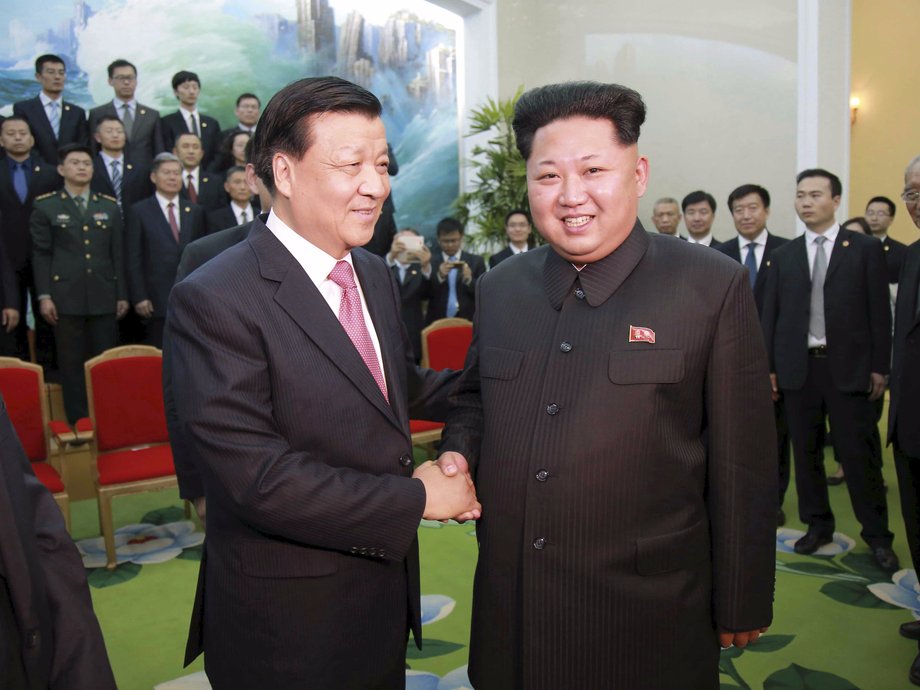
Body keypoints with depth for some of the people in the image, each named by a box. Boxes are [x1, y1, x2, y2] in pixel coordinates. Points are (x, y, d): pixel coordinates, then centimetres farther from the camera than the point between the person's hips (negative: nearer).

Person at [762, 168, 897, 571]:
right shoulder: (783, 256, 9)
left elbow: (879, 311, 0)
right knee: (806, 452, 9)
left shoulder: (865, 249, 3)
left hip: (848, 367, -2)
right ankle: (818, 526, 23)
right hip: (797, 367, 3)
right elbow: (770, 315, 8)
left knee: (857, 454, 0)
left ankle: (877, 536, 14)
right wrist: (769, 367, 3)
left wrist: (879, 366, -4)